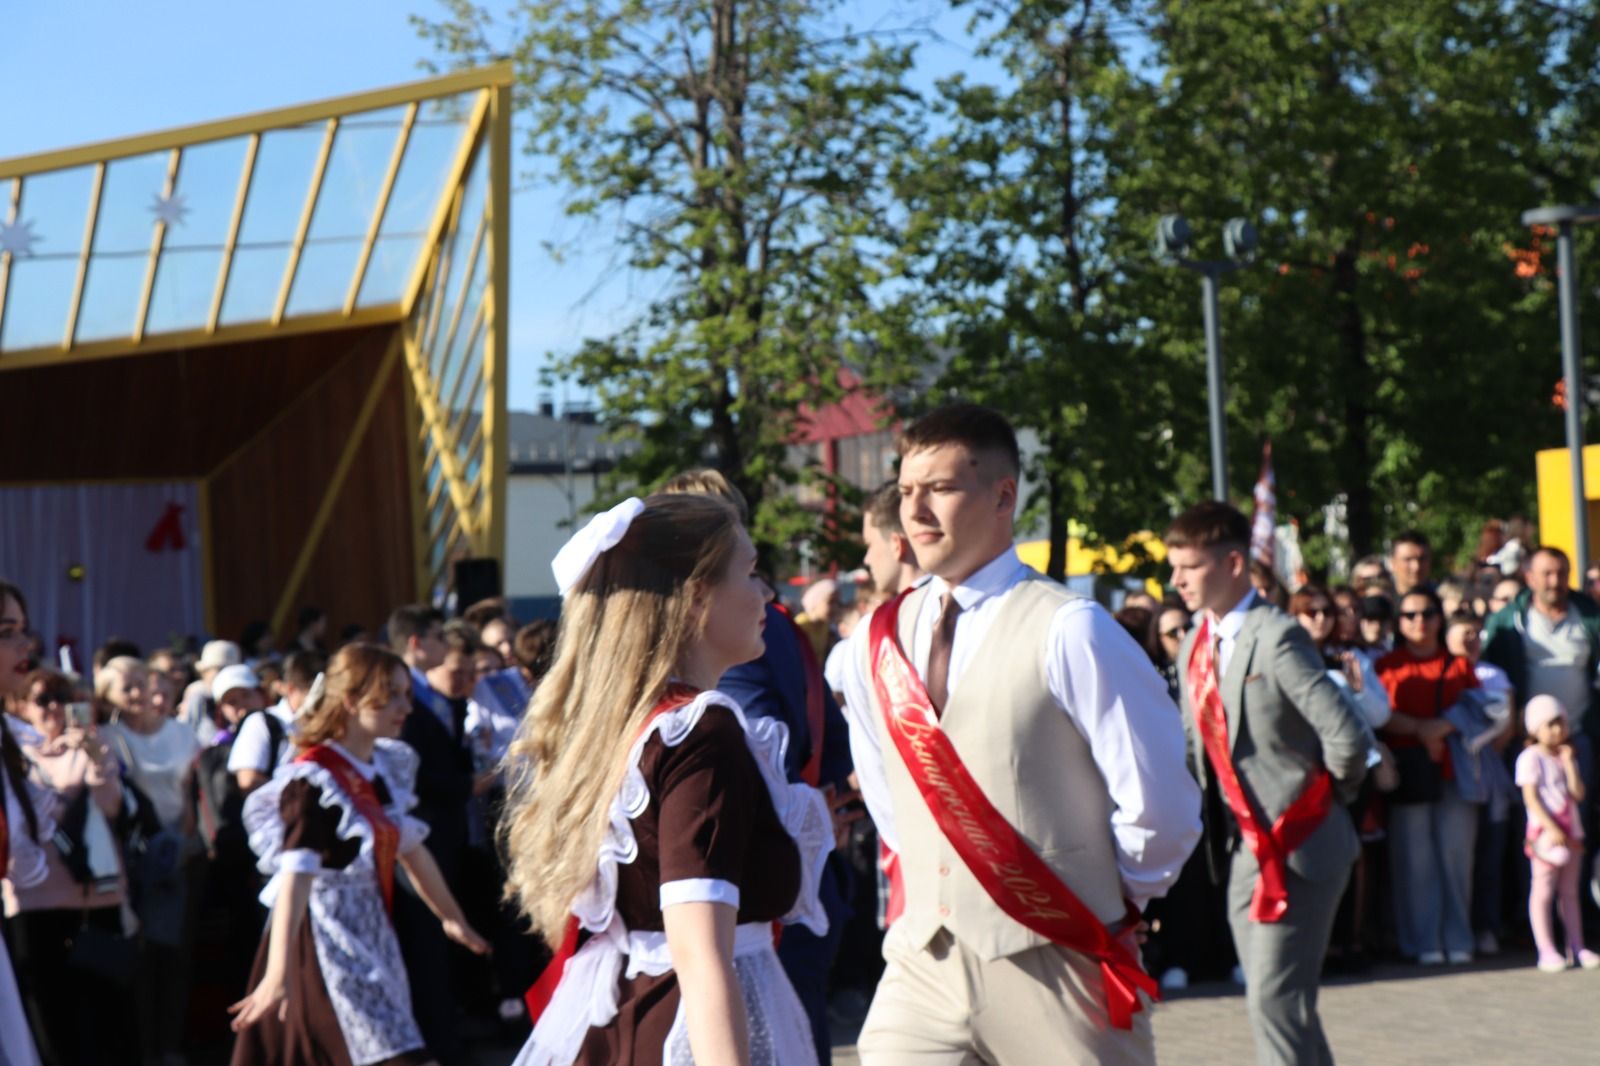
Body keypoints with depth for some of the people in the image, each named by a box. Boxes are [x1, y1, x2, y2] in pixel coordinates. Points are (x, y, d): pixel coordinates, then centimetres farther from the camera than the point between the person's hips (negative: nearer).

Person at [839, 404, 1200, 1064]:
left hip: (1051, 967, -4)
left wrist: (1112, 902, 1)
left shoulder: (1067, 632, -13)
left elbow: (1159, 804, -11)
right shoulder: (878, 640, 5)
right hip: (924, 964, 5)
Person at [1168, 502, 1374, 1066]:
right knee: (1275, 999, 13)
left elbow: (1348, 738, -22)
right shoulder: (1194, 648, 9)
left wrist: (1328, 794, -5)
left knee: (1274, 999, -11)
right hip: (1245, 848, 8)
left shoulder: (1275, 637, -17)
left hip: (1297, 846, -8)